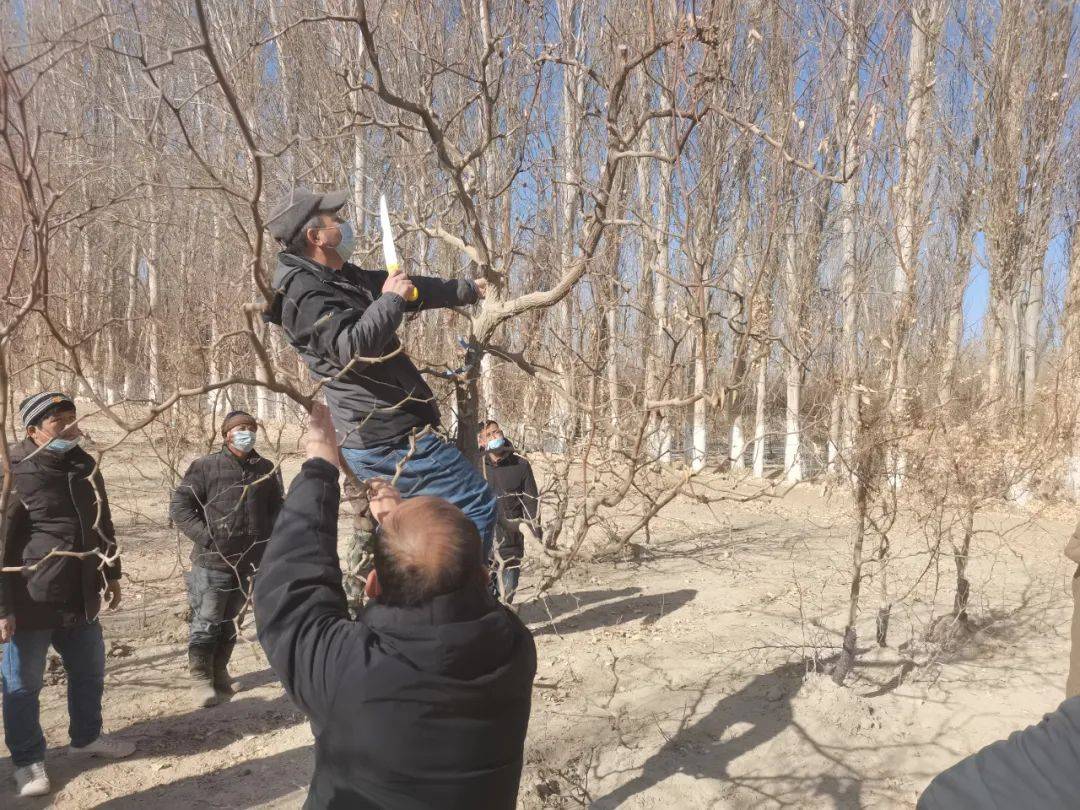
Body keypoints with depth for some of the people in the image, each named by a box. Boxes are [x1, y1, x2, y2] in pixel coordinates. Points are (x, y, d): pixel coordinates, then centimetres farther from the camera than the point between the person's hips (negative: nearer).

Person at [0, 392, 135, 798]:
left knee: (90, 671, 20)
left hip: (80, 597, 7)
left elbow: (101, 523, 17)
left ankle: (86, 736, 41)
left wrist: (111, 574, 21)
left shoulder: (85, 466, 6)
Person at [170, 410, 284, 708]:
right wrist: (207, 537, -13)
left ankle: (219, 671, 31)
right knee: (206, 623, 0)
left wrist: (265, 543, 3)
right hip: (212, 561, -4)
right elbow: (180, 507, -6)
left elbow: (277, 510, 15)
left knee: (232, 623, 16)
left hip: (249, 563, 4)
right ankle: (201, 678, 14)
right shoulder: (205, 467, -5)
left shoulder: (267, 470, 6)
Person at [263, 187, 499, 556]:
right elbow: (353, 347, -31)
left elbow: (412, 288, 27)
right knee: (477, 503, -8)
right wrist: (390, 300, -18)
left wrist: (468, 289, 36)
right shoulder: (304, 293, -16)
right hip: (389, 437, -11)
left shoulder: (342, 277, 15)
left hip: (371, 441, 11)